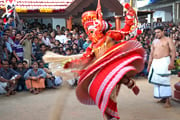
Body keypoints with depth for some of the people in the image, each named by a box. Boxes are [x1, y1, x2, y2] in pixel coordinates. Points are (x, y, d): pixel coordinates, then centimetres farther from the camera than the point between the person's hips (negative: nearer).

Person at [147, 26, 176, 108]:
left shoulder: (168, 40, 0)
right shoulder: (154, 41, 18)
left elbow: (173, 51, -10)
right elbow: (151, 54, 18)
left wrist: (172, 62, -23)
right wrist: (149, 65, 14)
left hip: (164, 61, -6)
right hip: (155, 63, 6)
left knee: (164, 80, -10)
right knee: (157, 80, 7)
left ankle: (167, 100, -6)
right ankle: (163, 98, 18)